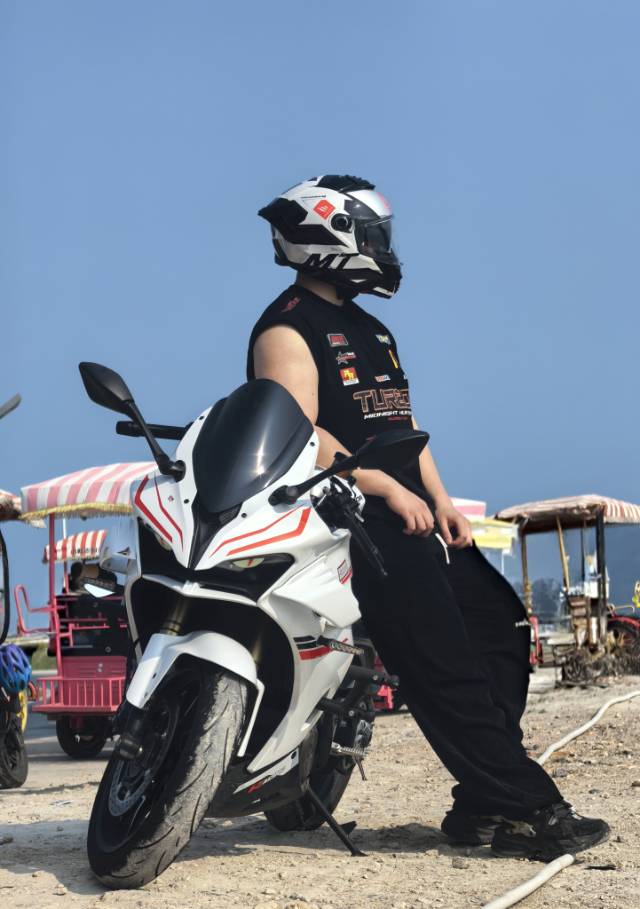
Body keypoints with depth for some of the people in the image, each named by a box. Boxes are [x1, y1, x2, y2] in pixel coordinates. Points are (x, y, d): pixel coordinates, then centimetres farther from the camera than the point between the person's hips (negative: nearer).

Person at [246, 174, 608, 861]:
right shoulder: (287, 329, -6)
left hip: (410, 514, 10)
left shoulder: (367, 328, 24)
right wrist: (390, 488, -19)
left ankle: (483, 804, 5)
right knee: (443, 663, -14)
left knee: (501, 625, 3)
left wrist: (440, 500, 12)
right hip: (353, 518, -10)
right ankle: (524, 807, -11)